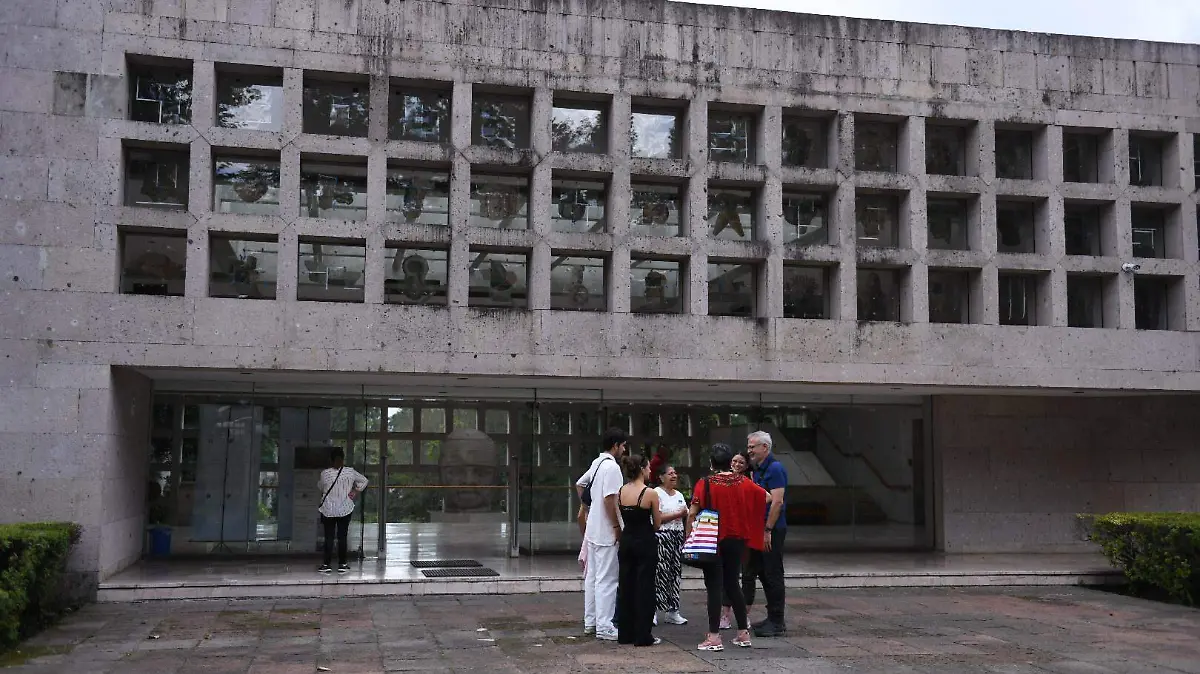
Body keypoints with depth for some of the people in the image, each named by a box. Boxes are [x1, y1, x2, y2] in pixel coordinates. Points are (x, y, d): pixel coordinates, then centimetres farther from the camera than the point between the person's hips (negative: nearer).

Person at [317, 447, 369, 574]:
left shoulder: (325, 474, -11)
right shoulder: (350, 472, -7)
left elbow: (320, 487, 9)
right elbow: (364, 480, 7)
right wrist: (356, 492, 10)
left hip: (328, 510, -1)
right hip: (345, 510, 1)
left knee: (329, 537, 5)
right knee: (342, 537, 7)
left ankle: (327, 565, 7)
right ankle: (342, 564, 11)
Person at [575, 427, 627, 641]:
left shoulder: (596, 463, 12)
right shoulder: (612, 467, -17)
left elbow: (579, 484, 25)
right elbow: (609, 499, -22)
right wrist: (617, 527, -16)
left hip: (592, 529, 10)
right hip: (606, 531, -10)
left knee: (592, 576, 14)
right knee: (607, 579, -6)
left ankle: (590, 622, 21)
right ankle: (604, 627, -4)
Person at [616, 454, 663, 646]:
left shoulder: (620, 492, 2)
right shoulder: (650, 493, -14)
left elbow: (620, 518, 8)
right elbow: (657, 523, -6)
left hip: (626, 541, 5)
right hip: (645, 542, -5)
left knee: (625, 586, 12)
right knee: (644, 587, 2)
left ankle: (625, 633, 18)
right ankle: (642, 636, 5)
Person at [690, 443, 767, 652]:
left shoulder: (705, 484, -12)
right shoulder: (743, 483, 0)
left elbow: (693, 513, -14)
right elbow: (767, 497, 13)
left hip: (713, 541, -4)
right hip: (736, 540, 4)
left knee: (714, 586, -1)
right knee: (733, 584, 16)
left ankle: (714, 637, -3)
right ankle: (743, 633, 18)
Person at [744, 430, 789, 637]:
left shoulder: (775, 468, -14)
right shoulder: (758, 470, 16)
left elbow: (777, 502, -20)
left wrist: (767, 530, -21)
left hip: (772, 531, -9)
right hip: (759, 530, 10)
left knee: (773, 575, -4)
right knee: (763, 573, 13)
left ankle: (777, 623, 3)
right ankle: (772, 618, 21)